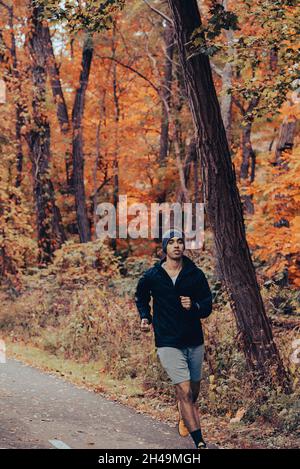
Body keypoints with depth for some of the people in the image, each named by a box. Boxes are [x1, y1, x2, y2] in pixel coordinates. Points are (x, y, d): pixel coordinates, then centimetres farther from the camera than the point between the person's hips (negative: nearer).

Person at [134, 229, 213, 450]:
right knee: (185, 391, -13)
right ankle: (199, 442, -12)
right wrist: (145, 317, 6)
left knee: (194, 391, 16)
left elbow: (208, 307, 0)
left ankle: (184, 416, 48)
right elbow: (140, 296, 20)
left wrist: (194, 306, -21)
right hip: (168, 343, -3)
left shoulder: (196, 274, -1)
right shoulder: (152, 276, -2)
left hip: (195, 342, 3)